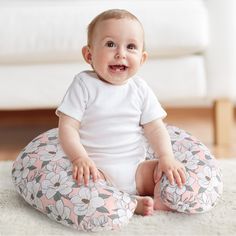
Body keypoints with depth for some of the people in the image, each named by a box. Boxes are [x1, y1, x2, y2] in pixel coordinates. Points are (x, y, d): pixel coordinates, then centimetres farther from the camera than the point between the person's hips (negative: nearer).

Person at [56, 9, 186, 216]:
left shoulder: (140, 89, 6)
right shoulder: (84, 84, -5)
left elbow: (155, 128, 6)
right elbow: (67, 127, -10)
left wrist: (167, 157, -10)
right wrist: (80, 158, -25)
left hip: (136, 168, 4)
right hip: (97, 169, -4)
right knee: (82, 182, -35)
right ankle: (133, 203, -28)